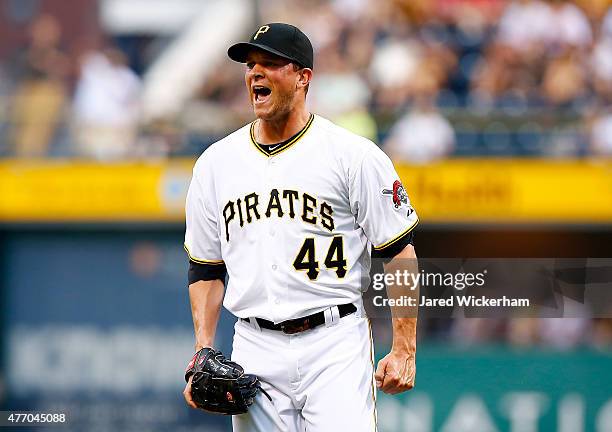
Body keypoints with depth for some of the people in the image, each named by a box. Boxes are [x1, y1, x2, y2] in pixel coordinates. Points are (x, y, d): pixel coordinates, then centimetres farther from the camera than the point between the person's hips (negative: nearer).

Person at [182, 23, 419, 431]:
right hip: (255, 349, 4)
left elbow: (400, 255, -2)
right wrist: (203, 354, 4)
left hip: (335, 345, -4)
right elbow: (206, 269, 16)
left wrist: (404, 351, -8)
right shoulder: (215, 163, 11)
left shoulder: (355, 155, -2)